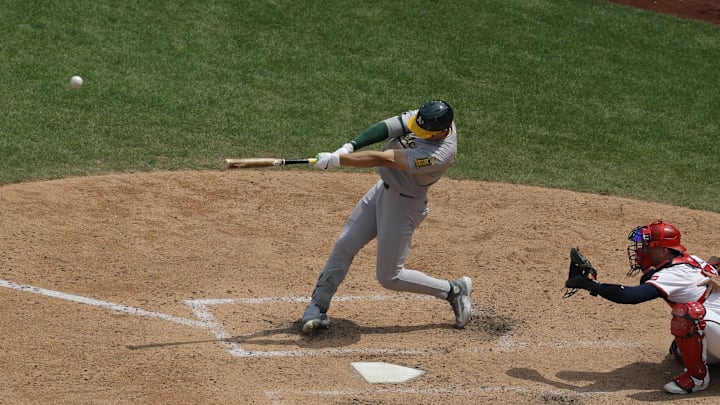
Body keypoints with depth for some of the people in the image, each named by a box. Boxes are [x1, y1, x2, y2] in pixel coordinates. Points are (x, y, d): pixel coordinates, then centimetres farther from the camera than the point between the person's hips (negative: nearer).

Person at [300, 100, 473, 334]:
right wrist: (350, 146, -30)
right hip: (383, 189, 8)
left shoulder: (439, 154, -34)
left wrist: (336, 160, -33)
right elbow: (388, 127, -16)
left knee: (389, 277, 3)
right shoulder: (428, 118, -11)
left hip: (403, 205, -8)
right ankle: (317, 310, 15)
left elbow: (384, 159, -34)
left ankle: (454, 290, 19)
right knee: (344, 247, 5)